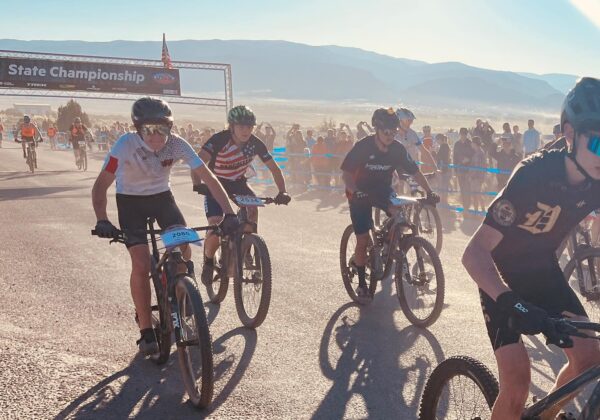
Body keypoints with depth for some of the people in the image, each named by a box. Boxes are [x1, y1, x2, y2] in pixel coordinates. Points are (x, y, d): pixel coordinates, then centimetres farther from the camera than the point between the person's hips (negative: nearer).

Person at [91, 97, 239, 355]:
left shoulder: (177, 144, -24)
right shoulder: (126, 145, -29)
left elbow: (209, 178, -23)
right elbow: (101, 185, -25)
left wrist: (229, 214, -31)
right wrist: (102, 221, -40)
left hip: (162, 196, 3)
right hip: (131, 201, -2)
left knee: (184, 251, -15)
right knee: (142, 264, -15)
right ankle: (146, 332, -3)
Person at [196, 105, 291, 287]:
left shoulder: (255, 143, -16)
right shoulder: (219, 140, -27)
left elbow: (274, 167, -11)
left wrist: (282, 191, -25)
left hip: (238, 183, 3)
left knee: (253, 207, -27)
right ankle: (208, 262, 11)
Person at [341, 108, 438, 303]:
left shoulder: (398, 148, -14)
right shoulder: (363, 147, -23)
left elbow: (414, 172, -9)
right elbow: (346, 174, -21)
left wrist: (429, 192, -19)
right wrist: (356, 192, -36)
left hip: (383, 191, 3)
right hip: (360, 194, -3)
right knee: (363, 240, -6)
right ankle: (362, 284, 9)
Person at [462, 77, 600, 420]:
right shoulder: (536, 174, -33)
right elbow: (475, 253, -38)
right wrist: (512, 304, -53)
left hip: (543, 269, 6)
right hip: (502, 275, -5)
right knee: (517, 378, -17)